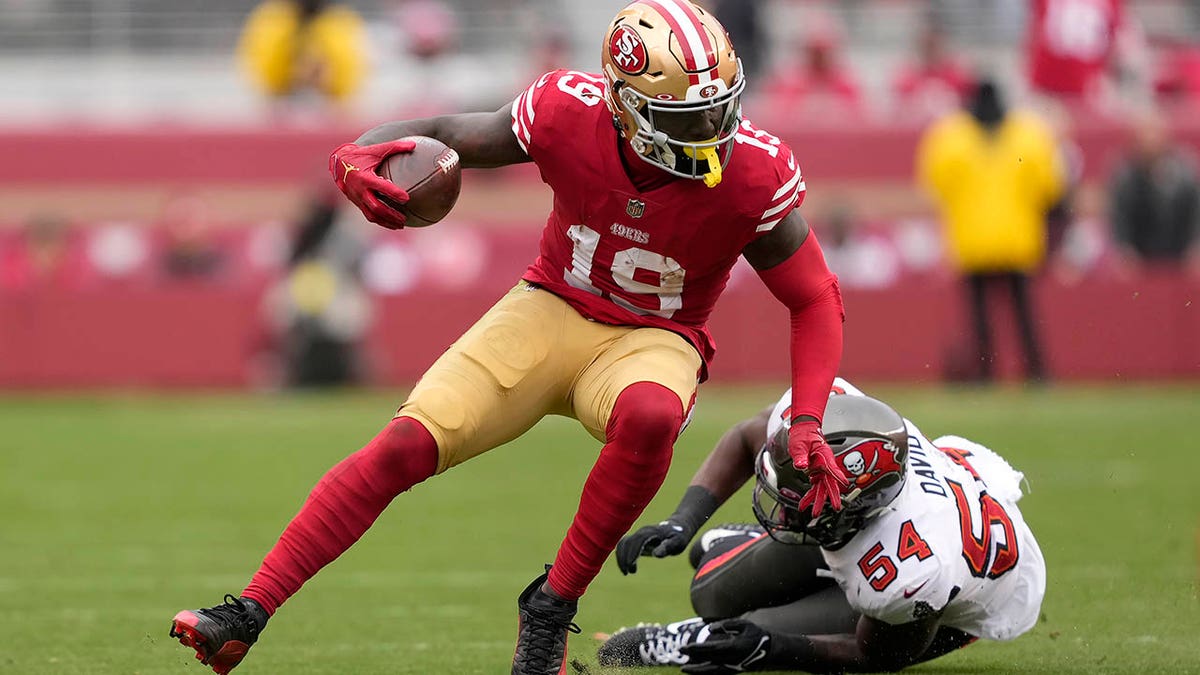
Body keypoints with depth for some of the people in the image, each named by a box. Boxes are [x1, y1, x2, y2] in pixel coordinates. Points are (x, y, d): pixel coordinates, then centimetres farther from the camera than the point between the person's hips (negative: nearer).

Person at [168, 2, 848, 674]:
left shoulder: (754, 174, -22)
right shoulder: (568, 113, -20)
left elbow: (816, 300, -8)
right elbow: (441, 136, -5)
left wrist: (808, 423, -20)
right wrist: (357, 157, -27)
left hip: (652, 340, -1)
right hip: (551, 311, 1)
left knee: (649, 416, -38)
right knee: (407, 445, -15)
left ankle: (553, 605, -19)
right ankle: (248, 615, -9)